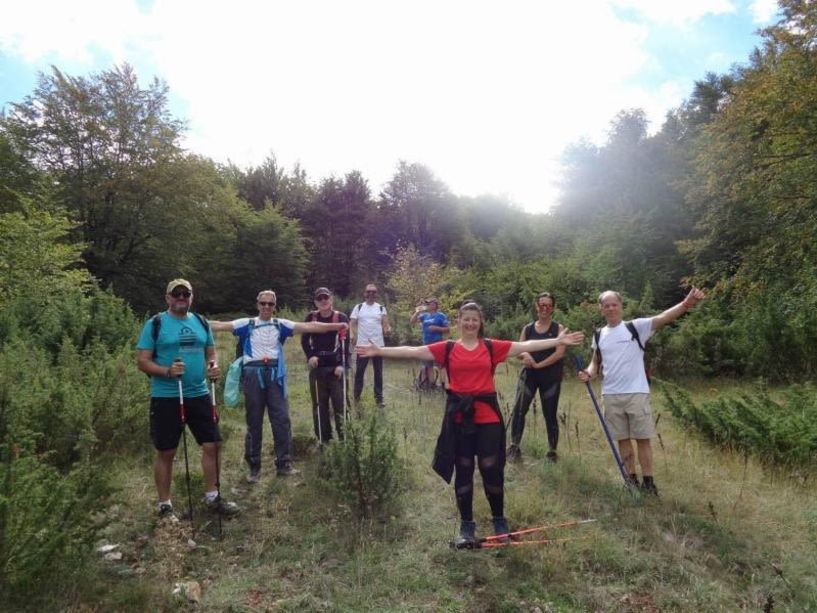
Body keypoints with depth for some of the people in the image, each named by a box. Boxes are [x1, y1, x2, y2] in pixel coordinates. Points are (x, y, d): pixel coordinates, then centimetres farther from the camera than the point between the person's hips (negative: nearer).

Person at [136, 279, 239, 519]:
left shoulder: (201, 322, 9)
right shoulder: (155, 324, -5)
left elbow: (211, 353, 17)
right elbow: (142, 361, -7)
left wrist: (213, 365, -6)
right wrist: (167, 371, -24)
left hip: (199, 395, 5)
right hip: (166, 398, -4)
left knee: (212, 445, 7)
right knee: (166, 453, 6)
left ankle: (212, 497, 23)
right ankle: (165, 505, 21)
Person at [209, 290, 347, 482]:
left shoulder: (281, 324, 9)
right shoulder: (247, 324, 7)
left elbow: (309, 327, 1)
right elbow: (220, 325, 0)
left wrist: (336, 325, -7)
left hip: (275, 374, 1)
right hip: (253, 374, -1)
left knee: (282, 419, 0)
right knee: (254, 422, 7)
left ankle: (284, 464, 9)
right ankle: (254, 466, 19)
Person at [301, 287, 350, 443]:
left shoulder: (341, 317, -1)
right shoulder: (311, 317, 5)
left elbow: (346, 343, -4)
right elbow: (304, 340, 10)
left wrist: (342, 365, -13)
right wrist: (310, 356, -8)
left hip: (336, 367, -2)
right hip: (317, 367, 2)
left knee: (340, 404, -3)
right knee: (319, 405, 8)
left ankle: (344, 438, 5)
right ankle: (323, 439, 19)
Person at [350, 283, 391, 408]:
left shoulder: (381, 308, 5)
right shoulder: (358, 307, 4)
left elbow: (385, 324, 0)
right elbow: (353, 324, 1)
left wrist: (388, 329, -24)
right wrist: (353, 335, -17)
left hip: (378, 344, 1)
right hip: (362, 344, 0)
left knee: (378, 372, 7)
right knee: (359, 371, 7)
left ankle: (379, 398, 15)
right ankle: (356, 396, 19)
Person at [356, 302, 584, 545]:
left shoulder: (492, 347, 4)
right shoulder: (447, 348, 2)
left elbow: (526, 346, 2)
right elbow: (412, 351, -2)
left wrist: (558, 341, -1)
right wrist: (379, 351, -7)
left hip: (487, 416, 0)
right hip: (459, 416, 0)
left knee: (492, 470, 6)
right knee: (463, 471, 10)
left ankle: (500, 522, 28)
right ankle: (467, 526, 24)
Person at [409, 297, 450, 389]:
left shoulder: (441, 316, -5)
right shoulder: (424, 315, 9)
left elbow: (447, 330, -5)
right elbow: (412, 322, 10)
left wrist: (436, 328, -17)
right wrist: (417, 312, -1)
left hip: (437, 344, -6)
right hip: (426, 344, 6)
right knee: (428, 365, 13)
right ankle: (431, 384, 23)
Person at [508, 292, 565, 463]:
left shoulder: (558, 329, 0)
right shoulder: (527, 328, 9)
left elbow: (559, 353, -12)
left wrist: (538, 364, -17)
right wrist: (525, 355, -16)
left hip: (551, 377, -2)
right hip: (529, 375, 2)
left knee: (550, 415, 6)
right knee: (518, 409, -12)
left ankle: (552, 451, 19)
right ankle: (514, 446, -3)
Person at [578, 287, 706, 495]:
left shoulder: (636, 327, -5)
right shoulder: (599, 335, 8)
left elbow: (661, 318, -21)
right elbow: (596, 362, 18)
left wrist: (685, 304, -39)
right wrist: (589, 373, -5)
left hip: (636, 393, -3)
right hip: (611, 396, 4)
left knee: (642, 438, 4)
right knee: (623, 439, 12)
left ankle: (648, 482, 16)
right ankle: (632, 480, 24)